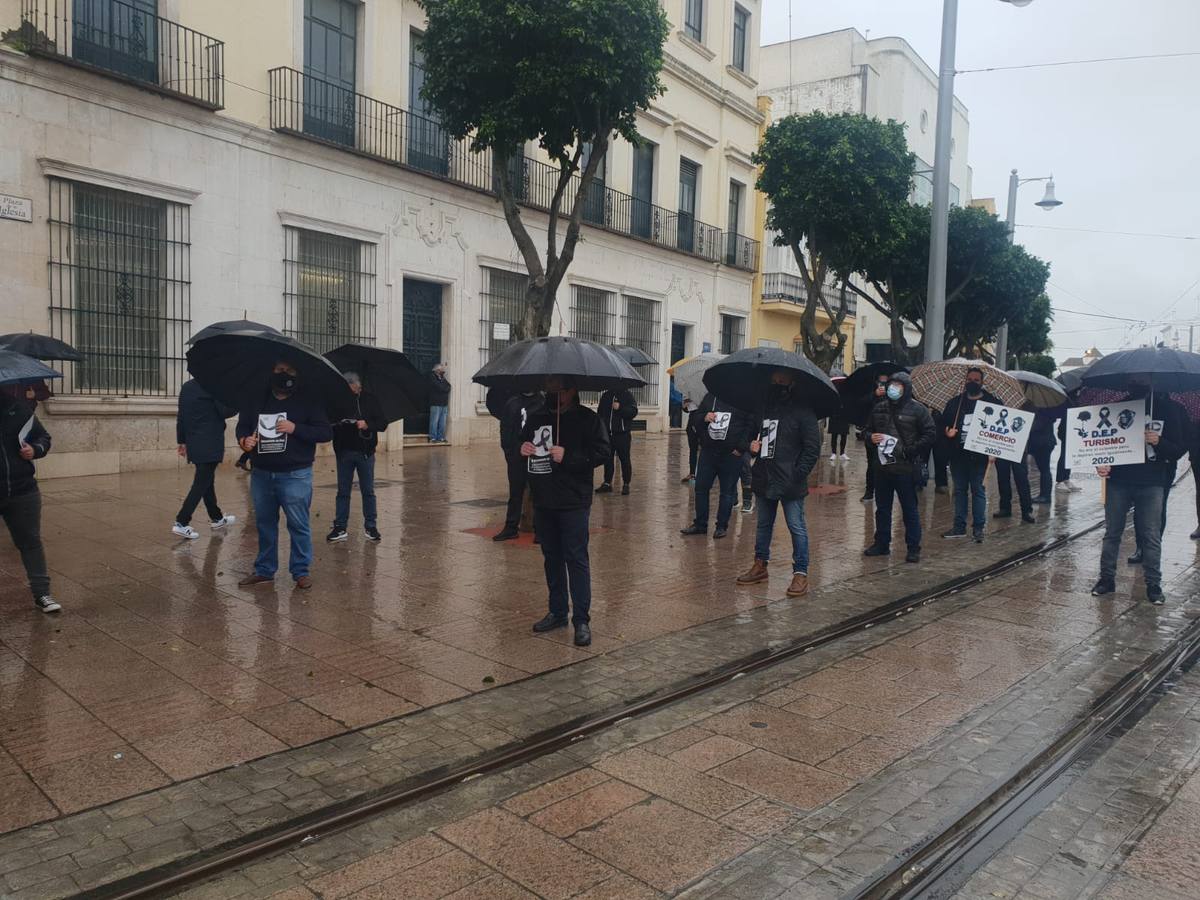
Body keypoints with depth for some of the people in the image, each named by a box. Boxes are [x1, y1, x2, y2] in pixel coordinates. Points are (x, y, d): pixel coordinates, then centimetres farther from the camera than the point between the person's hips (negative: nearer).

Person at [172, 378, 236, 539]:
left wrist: (182, 440, 17)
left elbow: (181, 415, 12)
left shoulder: (187, 386, 9)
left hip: (194, 443, 8)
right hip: (210, 444, -8)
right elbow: (225, 412, -13)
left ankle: (217, 518, 29)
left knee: (207, 480, 18)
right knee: (201, 484, -4)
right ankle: (181, 523, -9)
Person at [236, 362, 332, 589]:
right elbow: (242, 424, 19)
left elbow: (326, 433, -6)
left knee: (298, 524, -2)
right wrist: (243, 439, -4)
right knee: (265, 523, 13)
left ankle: (301, 571, 9)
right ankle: (264, 569, 26)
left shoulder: (307, 401, -1)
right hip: (261, 474, 4)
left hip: (295, 475, -4)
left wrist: (295, 428, -17)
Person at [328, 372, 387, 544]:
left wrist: (367, 425, -22)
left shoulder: (369, 399, -4)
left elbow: (383, 424, -4)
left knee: (368, 491, 7)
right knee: (343, 492, 8)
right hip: (344, 452, 1)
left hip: (365, 452, -1)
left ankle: (371, 526, 16)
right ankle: (340, 528, 15)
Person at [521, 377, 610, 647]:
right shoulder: (536, 418, 11)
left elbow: (604, 452, -11)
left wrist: (568, 457, -21)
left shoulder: (587, 419, -6)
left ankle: (582, 620, 1)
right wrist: (522, 449, -2)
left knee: (576, 558, -4)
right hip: (543, 502, 6)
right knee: (551, 557, 14)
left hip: (573, 503, -6)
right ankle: (558, 612, 27)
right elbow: (523, 442, 23)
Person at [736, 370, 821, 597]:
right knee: (763, 524, 18)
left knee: (796, 527, -2)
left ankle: (801, 574, 5)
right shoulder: (764, 409, 12)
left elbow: (813, 448, -9)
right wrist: (753, 445, 3)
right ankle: (760, 565, 31)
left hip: (790, 483, -7)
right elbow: (754, 433, 27)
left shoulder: (802, 412, -7)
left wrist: (798, 474, -16)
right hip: (764, 480, 7)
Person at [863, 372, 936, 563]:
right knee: (882, 508, 14)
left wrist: (909, 450, -15)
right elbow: (868, 429, 21)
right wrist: (871, 438, -2)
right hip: (882, 466, 5)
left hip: (906, 468, -5)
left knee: (910, 509, 2)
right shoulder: (879, 408, 10)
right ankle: (882, 544, 26)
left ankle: (913, 548, 10)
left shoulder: (918, 410, -6)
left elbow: (930, 434, -9)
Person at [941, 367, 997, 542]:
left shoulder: (992, 402, 2)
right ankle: (959, 526, 17)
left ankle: (978, 528, 4)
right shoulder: (955, 403, 12)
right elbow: (943, 423, 13)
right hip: (958, 454, 4)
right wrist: (947, 432, -8)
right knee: (959, 490, 10)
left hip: (978, 455, -4)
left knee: (978, 490, -2)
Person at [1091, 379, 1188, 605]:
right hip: (1119, 480, 1)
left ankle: (1153, 584, 12)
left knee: (1152, 536, 2)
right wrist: (1102, 463, -12)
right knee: (1112, 533, 8)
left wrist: (1159, 442, -20)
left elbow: (1179, 449, 1)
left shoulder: (1167, 409, -1)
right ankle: (1107, 578, 19)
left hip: (1152, 484, -1)